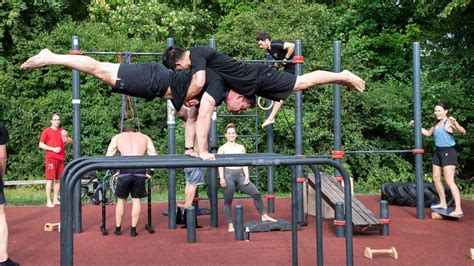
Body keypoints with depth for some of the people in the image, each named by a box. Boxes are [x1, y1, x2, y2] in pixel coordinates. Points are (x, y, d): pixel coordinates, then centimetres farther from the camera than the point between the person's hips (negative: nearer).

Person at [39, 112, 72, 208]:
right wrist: (53, 149, -14)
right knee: (50, 179, -7)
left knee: (58, 179, 7)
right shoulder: (46, 131, 1)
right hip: (50, 157, -5)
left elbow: (70, 141, 13)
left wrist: (66, 137, -8)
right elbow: (41, 145, -3)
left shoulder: (62, 131, 15)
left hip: (60, 158, 5)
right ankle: (48, 201, -4)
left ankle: (55, 199, 15)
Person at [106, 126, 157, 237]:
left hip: (125, 170, 0)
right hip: (140, 171, 0)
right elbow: (154, 156, 13)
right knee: (136, 199, 14)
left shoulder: (117, 137, 22)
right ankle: (133, 229, 16)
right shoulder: (145, 137, 23)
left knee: (121, 199, 17)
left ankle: (118, 229, 25)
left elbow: (108, 157, 13)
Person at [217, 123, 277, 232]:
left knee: (256, 193, -1)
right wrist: (221, 178, -12)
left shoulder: (241, 147, 16)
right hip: (228, 175, -4)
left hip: (240, 175, 4)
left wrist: (247, 176, 2)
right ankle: (230, 225, 6)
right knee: (228, 201, -2)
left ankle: (263, 216, 13)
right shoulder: (222, 148, 5)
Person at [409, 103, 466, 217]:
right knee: (436, 178, 14)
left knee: (449, 181, -14)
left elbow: (463, 132, -28)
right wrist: (416, 126, 22)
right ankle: (443, 203, 27)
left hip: (448, 152, -9)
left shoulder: (449, 122, -14)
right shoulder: (436, 124, 12)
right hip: (438, 152, 9)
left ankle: (458, 210, -16)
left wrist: (455, 124, -45)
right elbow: (428, 133, 29)